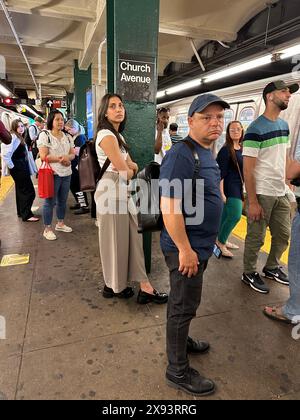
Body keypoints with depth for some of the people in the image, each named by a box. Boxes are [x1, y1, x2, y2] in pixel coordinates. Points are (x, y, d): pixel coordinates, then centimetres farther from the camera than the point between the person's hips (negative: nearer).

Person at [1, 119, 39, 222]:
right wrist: (11, 166, -16)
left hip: (22, 167, 10)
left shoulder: (20, 138, 14)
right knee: (29, 191, -8)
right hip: (17, 168, -10)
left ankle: (21, 212, 28)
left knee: (21, 190, 16)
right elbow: (5, 154, -24)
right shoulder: (12, 137, -16)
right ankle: (26, 215, -1)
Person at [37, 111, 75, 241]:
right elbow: (44, 156, -14)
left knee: (62, 201, 15)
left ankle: (60, 224, 31)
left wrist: (67, 157, -12)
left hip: (66, 174, 6)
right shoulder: (44, 135, -6)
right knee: (50, 202, -1)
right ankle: (47, 229, 9)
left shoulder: (67, 137, 12)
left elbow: (73, 154, 11)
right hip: (52, 174, -6)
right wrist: (61, 159, -15)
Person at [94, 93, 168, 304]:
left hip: (122, 192, 10)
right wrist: (130, 169, 5)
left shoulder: (117, 135, 17)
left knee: (133, 237, 10)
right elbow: (125, 172, -16)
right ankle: (114, 286, 21)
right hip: (112, 192, -10)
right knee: (116, 240, 3)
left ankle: (145, 287, 20)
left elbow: (132, 166, 14)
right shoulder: (107, 136, -15)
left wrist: (129, 167, -8)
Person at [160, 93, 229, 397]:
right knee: (184, 306, 5)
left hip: (200, 244, 9)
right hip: (186, 247, -9)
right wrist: (185, 249, -23)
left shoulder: (207, 153, 10)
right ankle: (178, 372, 25)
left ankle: (181, 340, 46)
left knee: (186, 303, 24)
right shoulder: (181, 155, -22)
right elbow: (169, 207, -27)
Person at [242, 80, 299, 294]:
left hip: (281, 193, 8)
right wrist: (252, 202, -19)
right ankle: (249, 273, 25)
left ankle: (272, 267, 38)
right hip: (262, 194, -8)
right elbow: (248, 169, -17)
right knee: (256, 238, 6)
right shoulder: (256, 129, -14)